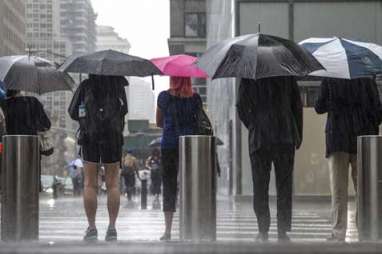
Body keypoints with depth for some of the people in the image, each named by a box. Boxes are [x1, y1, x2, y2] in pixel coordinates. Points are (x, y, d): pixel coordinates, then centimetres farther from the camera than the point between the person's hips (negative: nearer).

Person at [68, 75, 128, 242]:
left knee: (89, 184, 4)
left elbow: (72, 113, 7)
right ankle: (112, 228, -2)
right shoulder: (118, 84, 7)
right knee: (112, 184, 3)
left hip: (89, 138, 0)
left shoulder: (85, 86, 5)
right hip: (113, 137, 0)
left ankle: (91, 228, -1)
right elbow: (124, 110, 12)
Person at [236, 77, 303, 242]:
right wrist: (298, 135, 13)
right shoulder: (287, 75, 6)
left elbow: (242, 108, -2)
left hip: (259, 140, -1)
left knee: (260, 187, 6)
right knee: (284, 187, 5)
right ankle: (283, 231, 2)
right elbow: (297, 106, 6)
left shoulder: (248, 77, 1)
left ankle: (263, 231, 3)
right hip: (285, 139, 1)